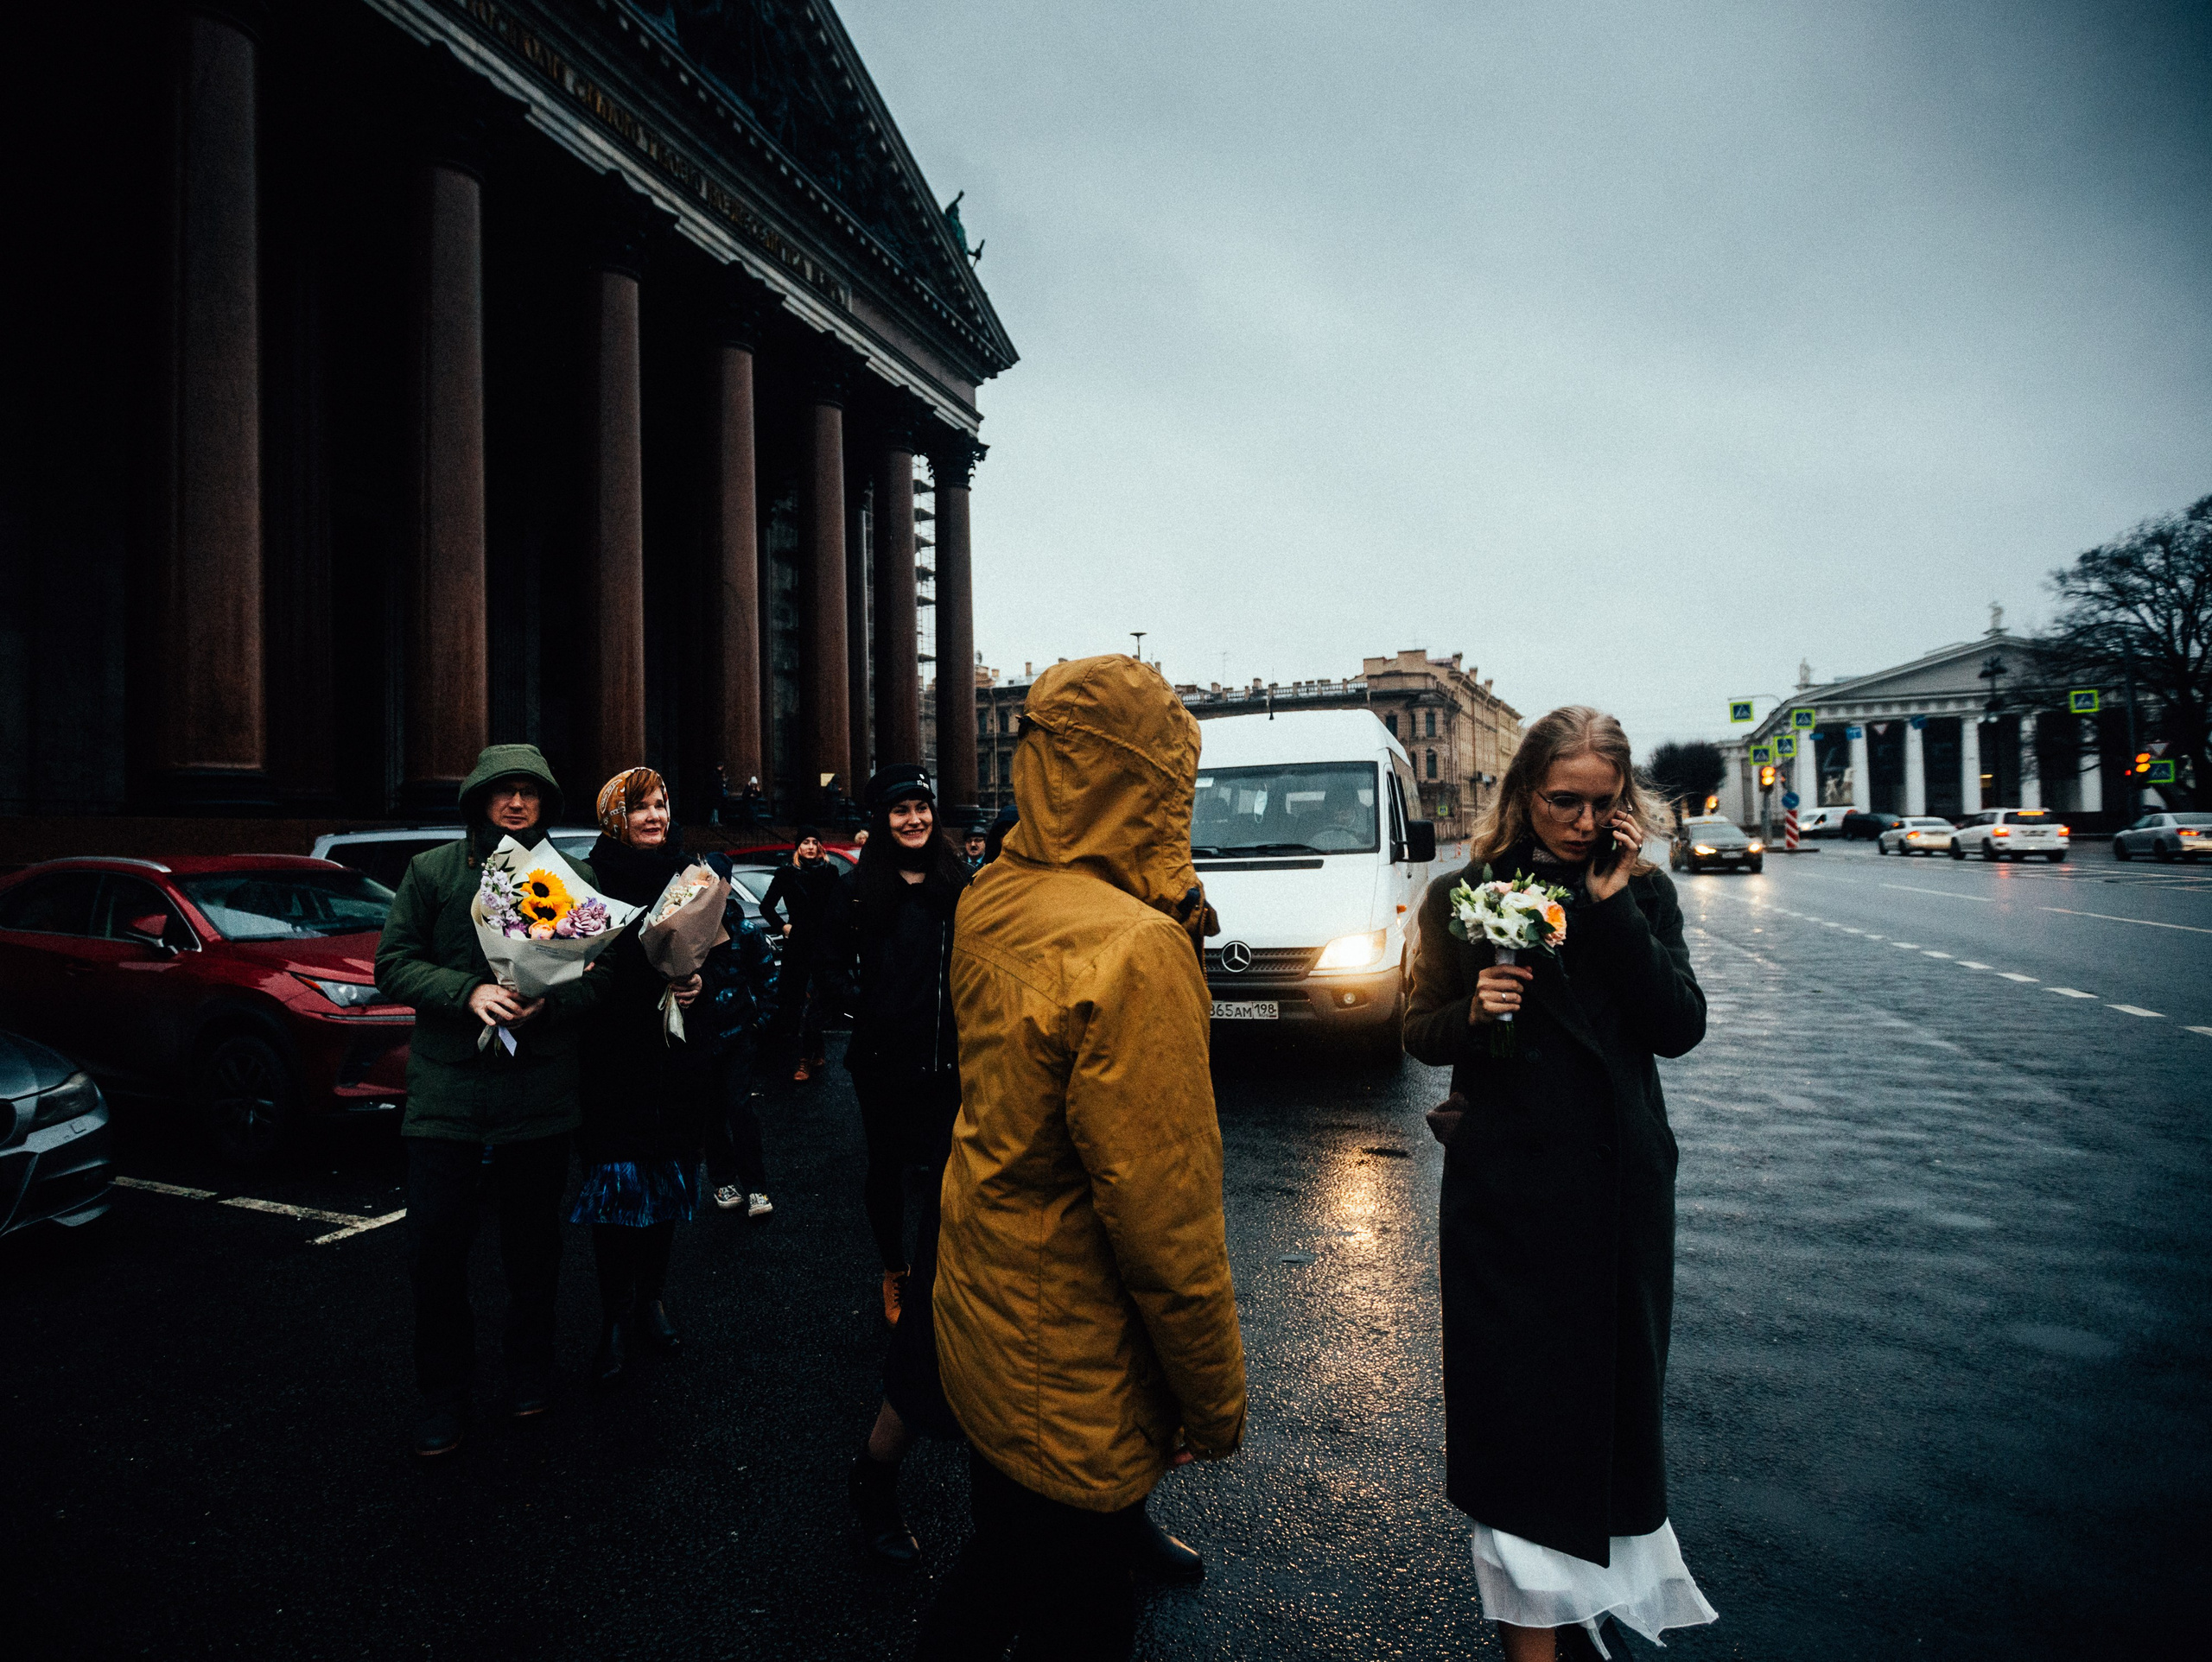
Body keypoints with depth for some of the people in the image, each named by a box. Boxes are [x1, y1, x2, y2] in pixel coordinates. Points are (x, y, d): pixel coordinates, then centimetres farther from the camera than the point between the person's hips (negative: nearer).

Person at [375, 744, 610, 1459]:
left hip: (540, 1095, 0)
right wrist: (467, 992, -17)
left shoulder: (573, 879, 2)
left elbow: (597, 976, 1)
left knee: (533, 1242, 12)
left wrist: (545, 1003, -19)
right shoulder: (432, 870, 3)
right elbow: (394, 962, -1)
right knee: (434, 1246, 3)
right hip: (446, 1091, 0)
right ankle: (444, 1394, 23)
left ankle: (530, 1372, 34)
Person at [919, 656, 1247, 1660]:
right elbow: (1163, 1213, -26)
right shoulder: (1134, 948, -28)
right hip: (1076, 1385, -7)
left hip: (981, 1325, 8)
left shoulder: (990, 901, -2)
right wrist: (1215, 1395, -11)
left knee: (996, 1564, 28)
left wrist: (1170, 900, 1)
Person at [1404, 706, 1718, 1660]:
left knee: (1611, 1389, 16)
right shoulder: (1463, 897, -3)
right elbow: (1420, 1034, 1)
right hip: (1506, 1188, -2)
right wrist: (1470, 1014, -21)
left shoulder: (1645, 893, 2)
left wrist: (1614, 904, -15)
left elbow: (1680, 1029, -9)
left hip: (1621, 1186, 3)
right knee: (1519, 1400, 2)